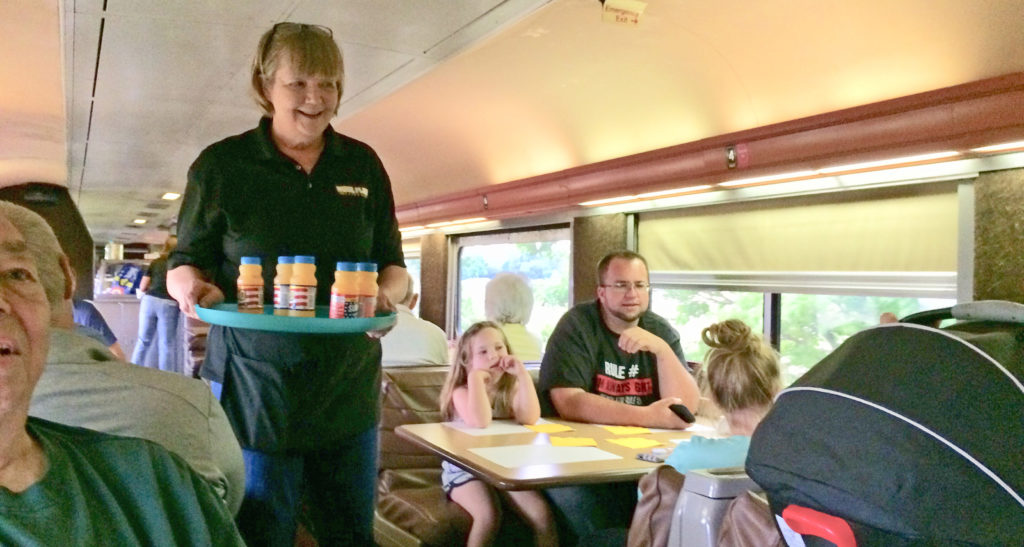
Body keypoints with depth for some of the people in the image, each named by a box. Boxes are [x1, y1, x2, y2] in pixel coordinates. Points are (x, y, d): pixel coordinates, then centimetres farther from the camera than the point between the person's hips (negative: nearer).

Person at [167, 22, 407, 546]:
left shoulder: (363, 164, 6)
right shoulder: (221, 165, -3)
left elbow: (392, 264, 10)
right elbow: (185, 265, 3)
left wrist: (386, 295, -12)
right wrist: (195, 289, -20)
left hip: (349, 388, 3)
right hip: (255, 394, -3)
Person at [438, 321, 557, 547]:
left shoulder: (511, 389, 4)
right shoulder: (462, 392, -8)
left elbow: (530, 418, -17)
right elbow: (480, 422, -30)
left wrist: (522, 373, -19)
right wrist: (475, 377, -26)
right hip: (465, 469, -4)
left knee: (542, 514, -17)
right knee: (489, 516, -30)